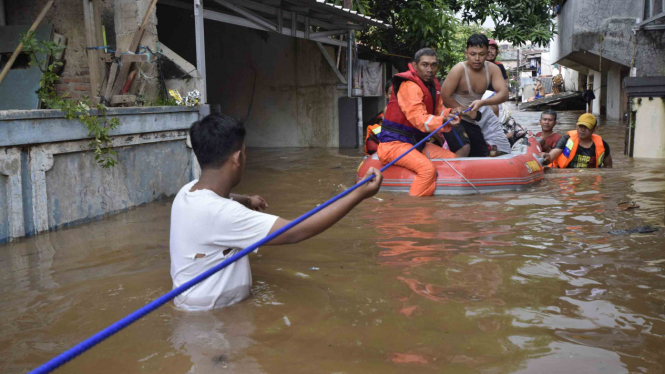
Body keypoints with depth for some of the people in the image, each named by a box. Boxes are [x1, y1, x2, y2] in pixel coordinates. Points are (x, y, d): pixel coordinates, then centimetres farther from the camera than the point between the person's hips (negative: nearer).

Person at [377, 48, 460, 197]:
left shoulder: (433, 84, 12)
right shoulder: (409, 86, -19)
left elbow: (439, 111, 11)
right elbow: (418, 118, -28)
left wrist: (450, 113, -11)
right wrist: (443, 121, -37)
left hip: (416, 142, 10)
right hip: (395, 143, -10)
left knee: (452, 159, 8)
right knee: (428, 168, -31)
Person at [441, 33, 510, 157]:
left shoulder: (492, 69, -7)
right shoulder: (459, 69, -20)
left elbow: (504, 94, -18)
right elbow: (445, 98, -19)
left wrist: (482, 102, -36)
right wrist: (467, 112, -16)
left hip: (471, 121, 6)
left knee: (482, 156, 13)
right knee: (464, 149, -30)